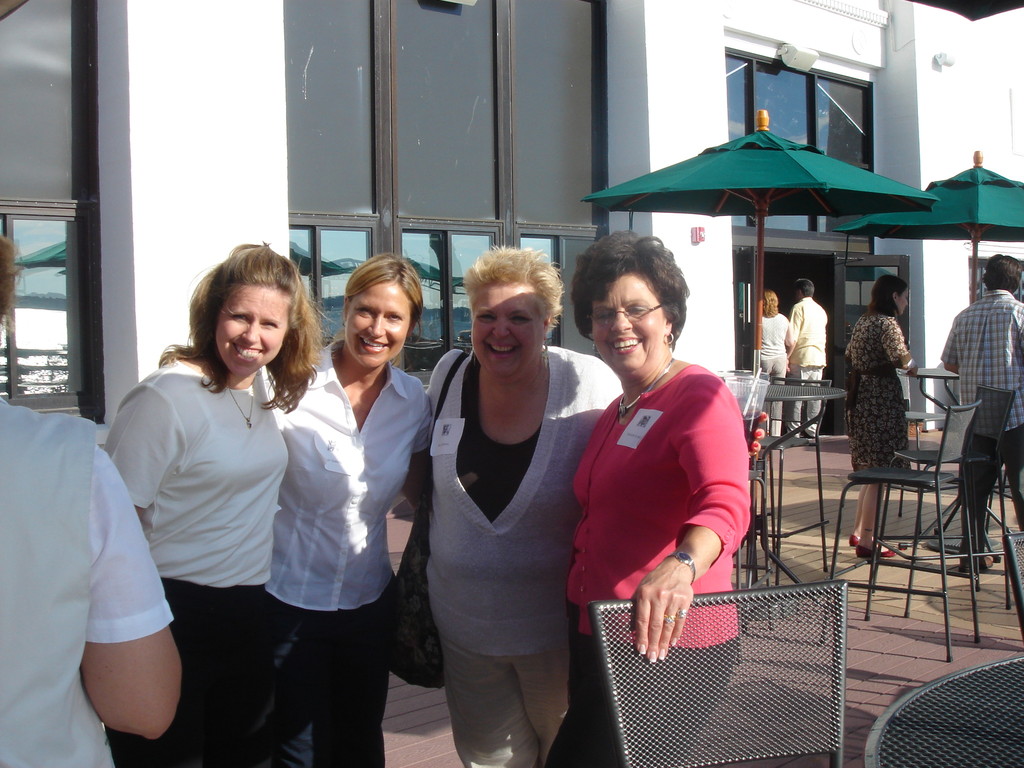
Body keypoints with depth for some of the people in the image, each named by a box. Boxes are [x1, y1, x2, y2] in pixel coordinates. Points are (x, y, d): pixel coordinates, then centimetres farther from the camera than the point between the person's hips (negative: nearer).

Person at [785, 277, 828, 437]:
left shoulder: (799, 307, -6)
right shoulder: (821, 310, 17)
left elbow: (793, 337, -13)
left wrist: (787, 358, -10)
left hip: (801, 358, -7)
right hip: (819, 359, 7)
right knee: (815, 396, 8)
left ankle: (793, 431, -6)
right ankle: (812, 431, 9)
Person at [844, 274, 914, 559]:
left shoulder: (863, 321, 15)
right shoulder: (887, 323, -11)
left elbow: (849, 357, 22)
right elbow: (901, 359, -23)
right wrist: (911, 363, -3)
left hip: (860, 396, 9)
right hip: (882, 398, -9)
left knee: (870, 470, 17)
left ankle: (858, 532, 22)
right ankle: (866, 541, 0)